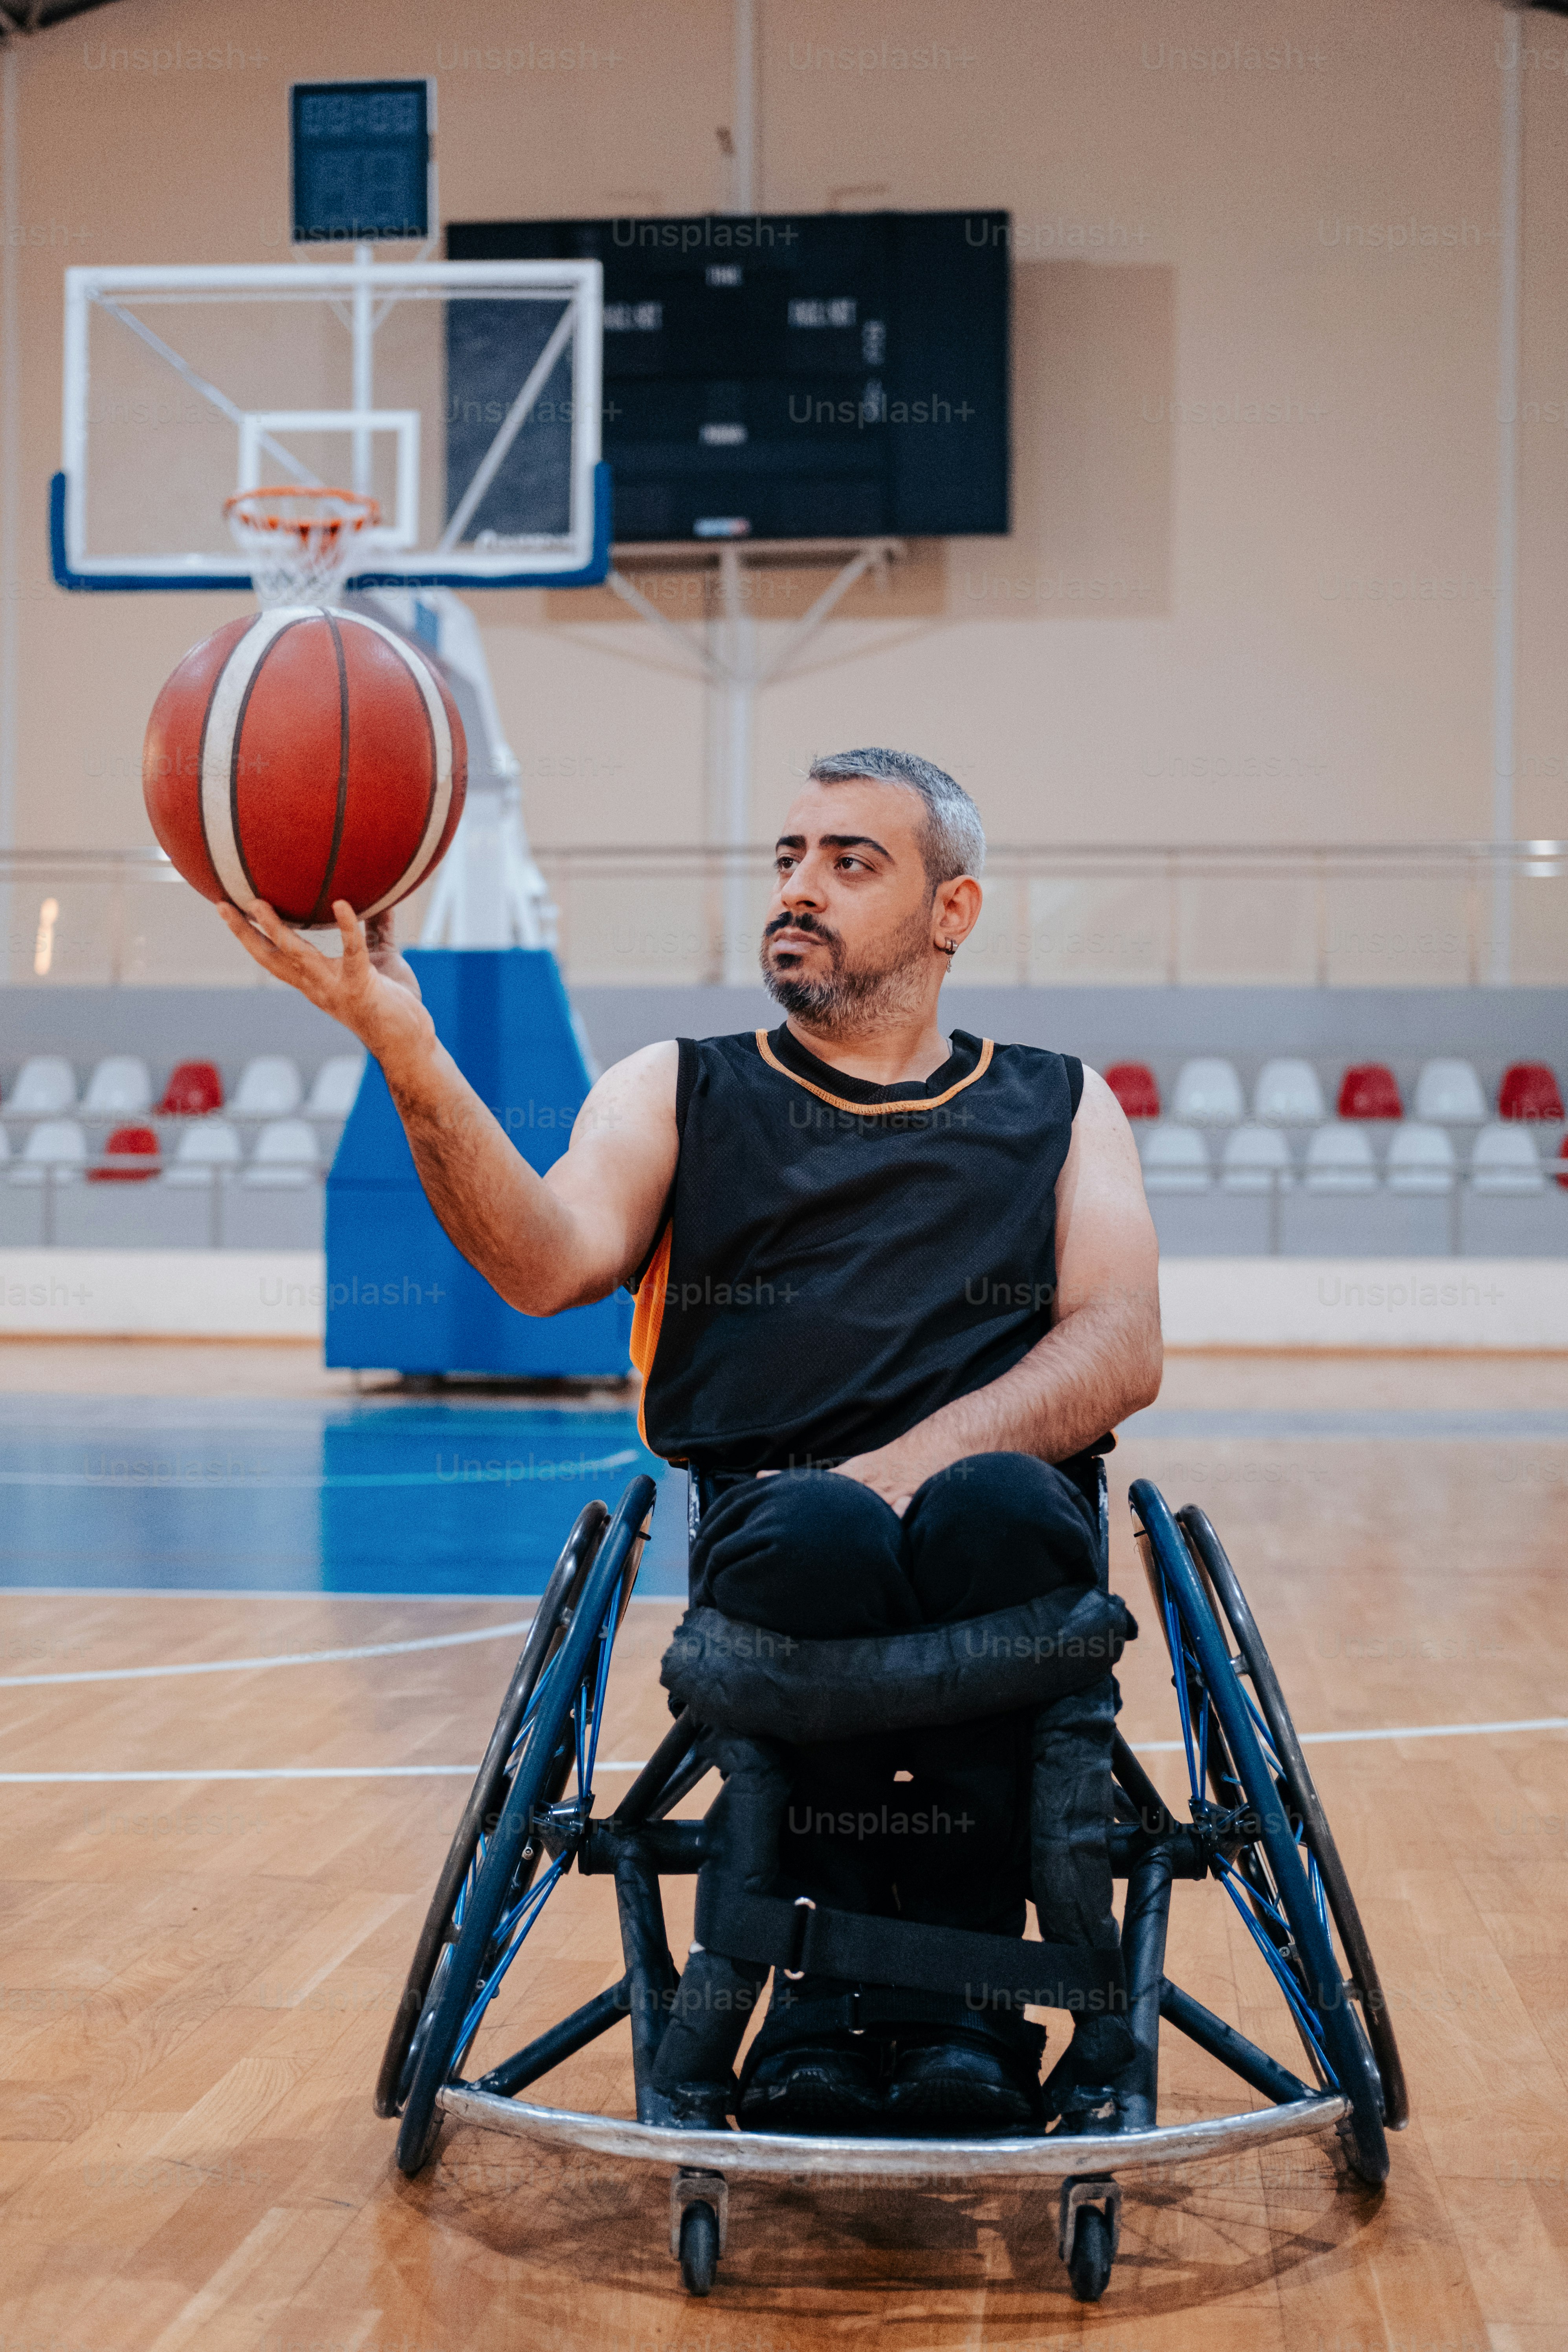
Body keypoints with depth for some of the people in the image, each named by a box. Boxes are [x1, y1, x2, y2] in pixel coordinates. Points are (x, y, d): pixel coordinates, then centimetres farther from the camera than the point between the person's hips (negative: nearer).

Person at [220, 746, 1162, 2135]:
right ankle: (828, 1990, -18)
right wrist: (407, 1053, -19)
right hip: (776, 1542, 0)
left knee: (994, 1508, -36)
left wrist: (923, 1457, -16)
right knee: (814, 1528, -37)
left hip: (1002, 1506, 1)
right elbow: (551, 1265, -3)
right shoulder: (679, 1094, 19)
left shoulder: (1058, 1109, 20)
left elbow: (1122, 1348, 3)